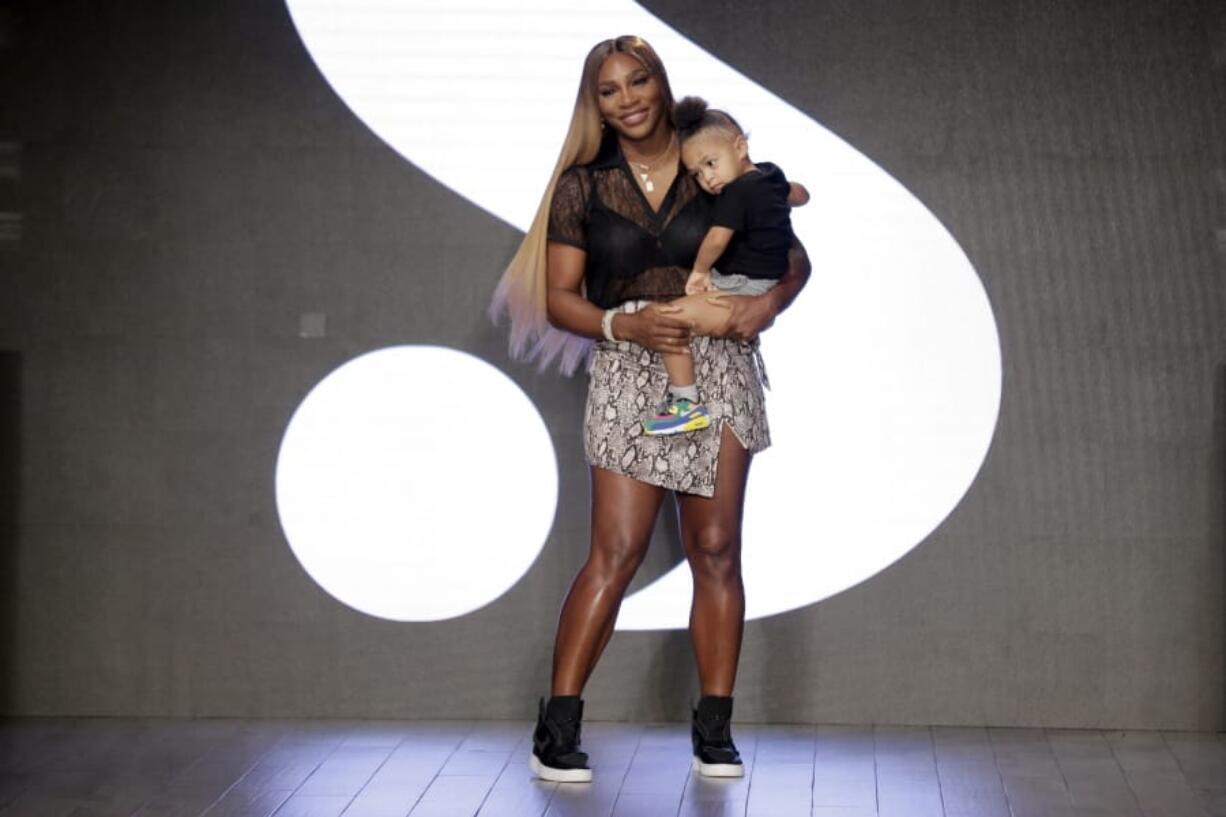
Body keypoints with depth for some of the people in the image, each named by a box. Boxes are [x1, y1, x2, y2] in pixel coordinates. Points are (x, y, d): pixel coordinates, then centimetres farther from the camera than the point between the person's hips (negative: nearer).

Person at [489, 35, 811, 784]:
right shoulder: (583, 186, 6)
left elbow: (793, 257, 10)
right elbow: (559, 297, 4)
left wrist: (769, 301, -12)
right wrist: (625, 325, -15)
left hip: (717, 369, 1)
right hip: (628, 376, -1)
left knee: (716, 551, 1)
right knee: (616, 553, -8)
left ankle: (715, 729, 9)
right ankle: (558, 728, -1)